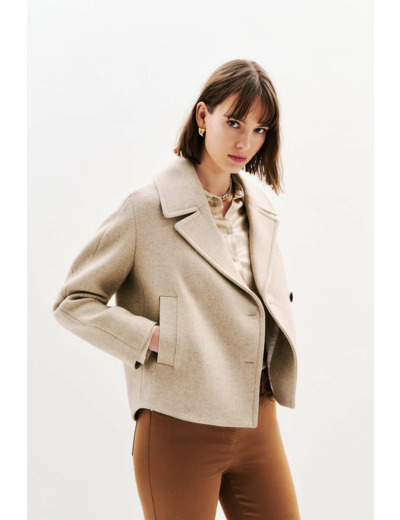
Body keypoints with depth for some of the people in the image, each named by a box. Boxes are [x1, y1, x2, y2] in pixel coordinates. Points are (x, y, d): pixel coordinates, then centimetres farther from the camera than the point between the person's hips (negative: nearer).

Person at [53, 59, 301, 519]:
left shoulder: (261, 210, 11)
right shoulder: (147, 208, -8)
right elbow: (72, 302, -5)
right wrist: (158, 340, -14)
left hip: (259, 422, 6)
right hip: (179, 427, -5)